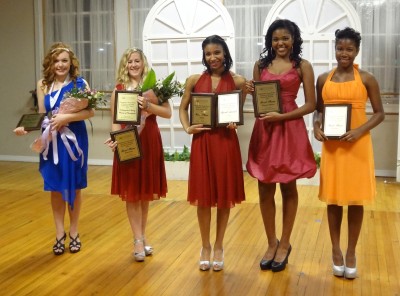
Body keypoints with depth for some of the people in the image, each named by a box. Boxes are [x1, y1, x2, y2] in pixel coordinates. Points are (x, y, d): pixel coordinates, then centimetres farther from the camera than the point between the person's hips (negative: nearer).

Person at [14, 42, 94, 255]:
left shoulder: (79, 83, -5)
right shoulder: (43, 84, 3)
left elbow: (90, 111, -13)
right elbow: (41, 116, 3)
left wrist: (66, 118, -22)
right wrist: (25, 127, -13)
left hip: (74, 139, -2)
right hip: (52, 140, 2)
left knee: (73, 187, 8)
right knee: (55, 188, 7)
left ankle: (74, 232, 22)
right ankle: (60, 233, 21)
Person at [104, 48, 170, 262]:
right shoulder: (119, 89, 3)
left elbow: (167, 113, -3)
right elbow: (115, 121, 0)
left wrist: (148, 105, -17)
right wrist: (114, 139, -18)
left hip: (149, 143, 1)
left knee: (145, 192, 10)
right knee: (131, 193, 1)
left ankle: (142, 236, 25)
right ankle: (138, 241, 9)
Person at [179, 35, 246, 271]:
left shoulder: (237, 81, 0)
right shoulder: (194, 80, 3)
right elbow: (183, 108, 12)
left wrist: (235, 122, -13)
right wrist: (187, 128, -4)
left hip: (226, 142, 0)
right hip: (202, 142, 1)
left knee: (225, 196, 7)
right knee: (203, 196, 6)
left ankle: (219, 247, 24)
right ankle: (205, 246, 23)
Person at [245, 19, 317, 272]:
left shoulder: (303, 66, -1)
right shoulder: (261, 65, 9)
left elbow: (310, 104, -4)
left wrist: (282, 116, -16)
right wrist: (251, 91, -7)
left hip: (290, 130, -3)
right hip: (264, 130, 3)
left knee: (288, 188, 8)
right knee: (265, 190, 7)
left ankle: (285, 244, 22)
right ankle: (272, 243, 23)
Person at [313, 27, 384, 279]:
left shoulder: (366, 79, -2)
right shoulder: (324, 79, 6)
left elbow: (380, 113, -1)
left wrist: (359, 131, -16)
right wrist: (316, 126, -7)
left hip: (358, 144, -2)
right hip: (331, 144, 2)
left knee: (356, 199, 3)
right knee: (333, 198, 7)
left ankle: (351, 252, 18)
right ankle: (336, 250, 22)